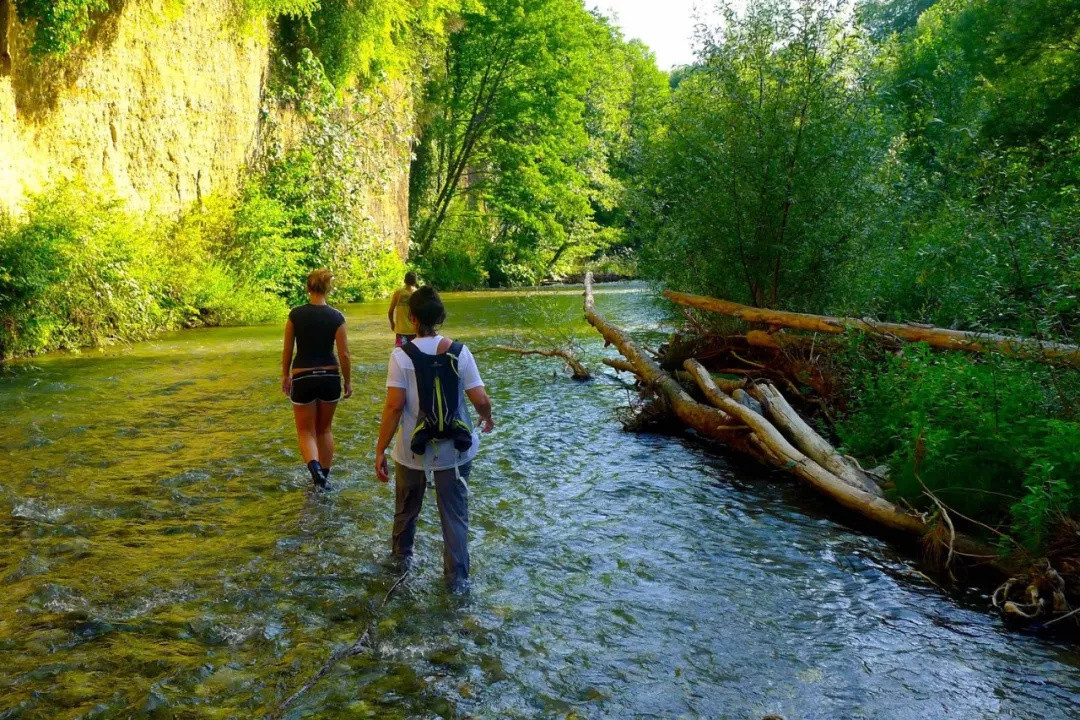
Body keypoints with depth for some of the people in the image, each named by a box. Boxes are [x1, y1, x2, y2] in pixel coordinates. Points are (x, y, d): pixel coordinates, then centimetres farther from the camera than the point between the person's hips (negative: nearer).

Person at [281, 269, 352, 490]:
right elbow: (344, 354, -7)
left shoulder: (295, 314, -6)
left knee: (306, 431, 9)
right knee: (325, 429, 18)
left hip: (303, 378, -1)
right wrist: (348, 381, 5)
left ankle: (314, 468, -18)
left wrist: (285, 375, 13)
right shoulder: (337, 317, -7)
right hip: (330, 377, 1)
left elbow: (287, 350, 0)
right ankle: (324, 477, 23)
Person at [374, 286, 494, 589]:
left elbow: (394, 407, -18)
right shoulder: (459, 352, -7)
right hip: (454, 450, 1)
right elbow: (481, 400, -9)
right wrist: (487, 418, 14)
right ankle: (458, 576, 19)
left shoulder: (402, 355, -13)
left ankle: (402, 554, 47)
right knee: (455, 513, 14)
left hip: (414, 450, 0)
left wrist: (380, 451, -11)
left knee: (407, 507, 24)